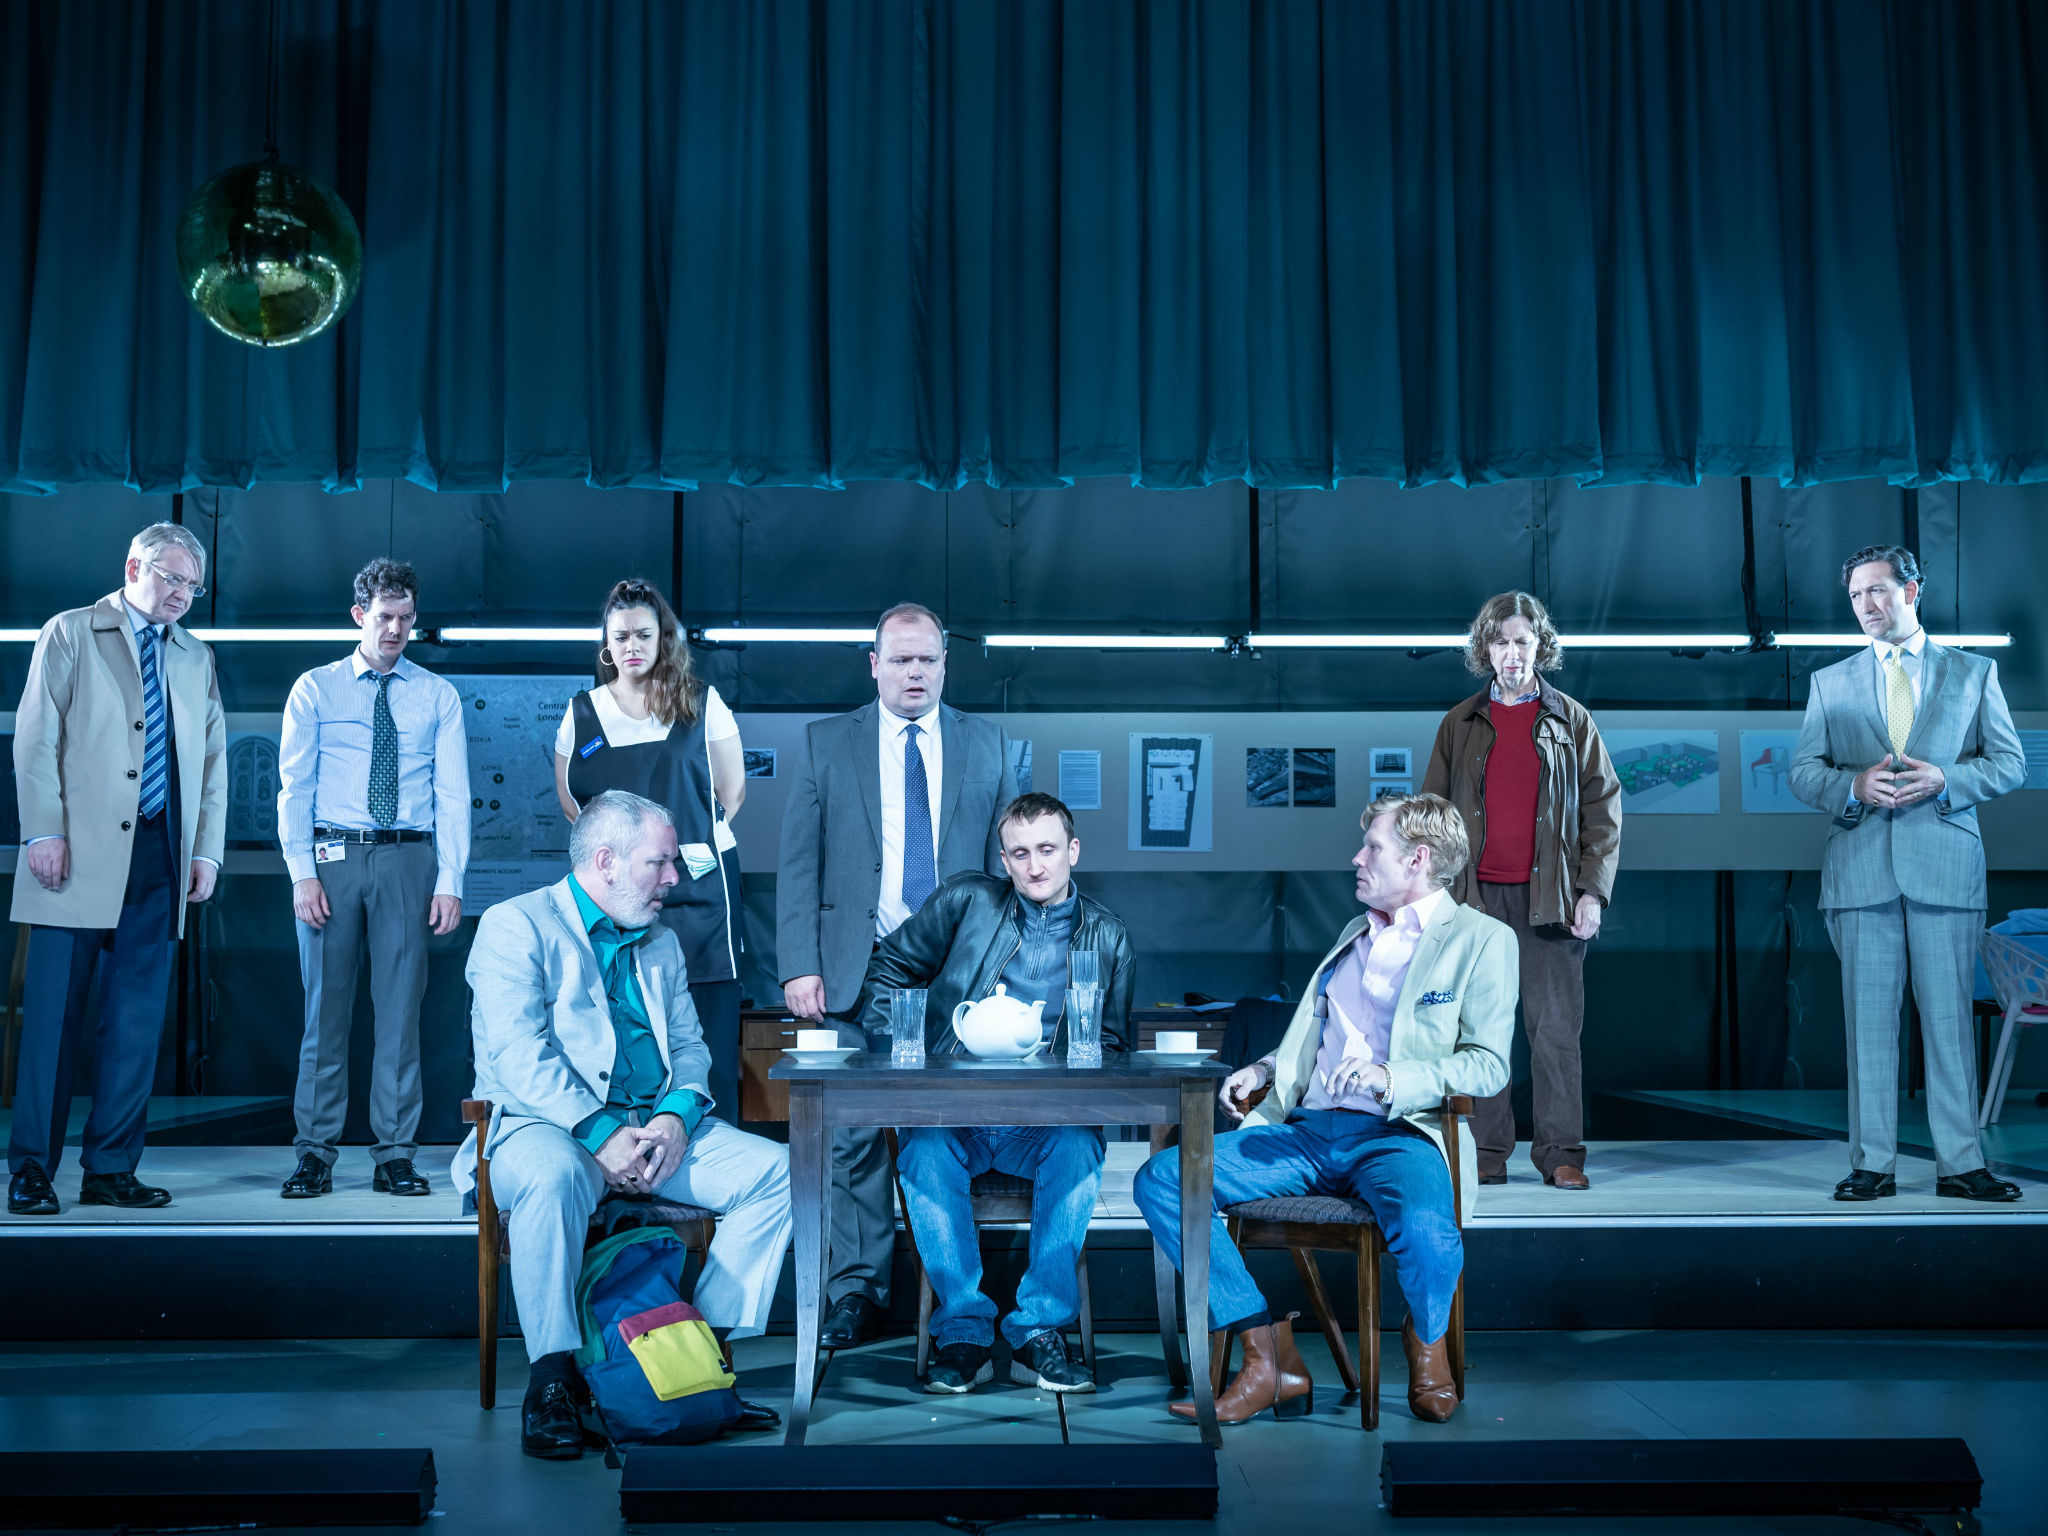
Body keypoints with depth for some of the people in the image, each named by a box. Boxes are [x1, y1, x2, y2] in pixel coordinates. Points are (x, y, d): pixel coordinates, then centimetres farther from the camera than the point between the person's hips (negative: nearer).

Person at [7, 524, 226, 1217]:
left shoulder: (196, 659, 18)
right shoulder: (70, 634, 7)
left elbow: (214, 761, 17)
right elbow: (36, 737, -1)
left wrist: (207, 850, 8)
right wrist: (44, 831, -10)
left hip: (159, 859, 4)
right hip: (80, 852, -4)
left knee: (137, 1022, 3)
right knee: (53, 1014, -4)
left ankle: (111, 1169, 10)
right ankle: (31, 1169, 4)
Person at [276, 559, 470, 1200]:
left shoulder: (437, 696, 10)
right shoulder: (315, 689, 8)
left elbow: (452, 794, 5)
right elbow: (294, 787, 4)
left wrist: (450, 881, -5)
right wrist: (303, 874, -7)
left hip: (409, 861, 1)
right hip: (332, 857, 0)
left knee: (401, 1007, 1)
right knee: (326, 1005, 2)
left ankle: (395, 1154, 8)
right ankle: (316, 1153, 10)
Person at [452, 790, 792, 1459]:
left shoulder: (661, 941, 20)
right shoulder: (516, 926, -2)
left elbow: (689, 1046, 15)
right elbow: (521, 1056, -14)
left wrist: (676, 1116, -7)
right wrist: (601, 1134, -23)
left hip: (656, 1127, 6)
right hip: (540, 1124, -6)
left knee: (775, 1168, -14)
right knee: (552, 1175, -40)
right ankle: (551, 1379, -26)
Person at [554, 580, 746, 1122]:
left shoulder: (702, 703, 7)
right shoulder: (582, 713, 11)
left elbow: (731, 791, 10)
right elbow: (569, 800, 14)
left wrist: (689, 840, 5)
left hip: (697, 885, -1)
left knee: (707, 1031, -4)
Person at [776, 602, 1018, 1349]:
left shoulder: (987, 744, 10)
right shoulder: (825, 743, 7)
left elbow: (1007, 859, 10)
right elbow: (798, 863, 4)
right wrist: (799, 966, -5)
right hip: (858, 972, 0)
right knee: (856, 1136, 0)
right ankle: (857, 1292, 11)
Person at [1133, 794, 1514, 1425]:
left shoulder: (1482, 939, 5)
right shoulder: (1354, 935, 26)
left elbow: (1488, 1064, -6)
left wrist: (1392, 1079, -21)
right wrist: (1265, 1071, 12)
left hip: (1396, 1135, -6)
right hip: (1307, 1131, 6)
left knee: (1424, 1231, -38)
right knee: (1161, 1179, -13)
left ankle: (1427, 1341, 0)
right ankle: (1271, 1358, -11)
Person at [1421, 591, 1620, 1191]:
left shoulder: (1571, 721, 9)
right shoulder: (1461, 724, 12)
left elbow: (1603, 810, 6)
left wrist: (1592, 891, -3)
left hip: (1550, 896, -1)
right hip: (1478, 895, 1)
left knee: (1557, 1028, -1)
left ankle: (1561, 1153, 7)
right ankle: (1487, 1153, 9)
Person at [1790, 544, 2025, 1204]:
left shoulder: (1973, 673, 13)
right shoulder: (1829, 683, 16)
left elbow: (2010, 763, 8)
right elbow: (1802, 772, 10)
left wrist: (1943, 780, -10)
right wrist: (1855, 785, -10)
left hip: (1945, 866, -1)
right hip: (1861, 869, 1)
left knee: (1949, 1018, -1)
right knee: (1868, 1018, 1)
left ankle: (1960, 1165, 5)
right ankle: (1872, 1165, 5)